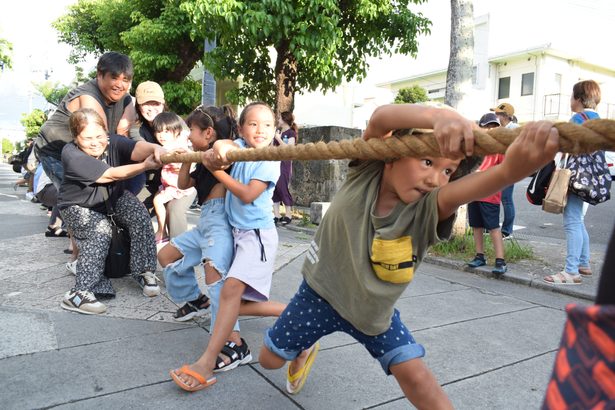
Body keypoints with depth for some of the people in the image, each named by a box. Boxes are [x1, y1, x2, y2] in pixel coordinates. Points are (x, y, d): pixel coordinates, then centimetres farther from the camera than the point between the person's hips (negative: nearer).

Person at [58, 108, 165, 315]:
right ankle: (79, 293, -28)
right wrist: (145, 166, -44)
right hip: (79, 206, -4)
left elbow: (137, 148, -39)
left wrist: (155, 149, -64)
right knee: (100, 232, -31)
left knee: (141, 218, -20)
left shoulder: (113, 141, -18)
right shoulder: (71, 154, -28)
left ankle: (144, 271, -5)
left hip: (114, 197, 4)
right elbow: (110, 174, -35)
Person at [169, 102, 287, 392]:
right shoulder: (240, 147, 6)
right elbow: (223, 145, -16)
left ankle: (207, 363, -24)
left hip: (258, 233, -7)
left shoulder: (270, 161, -8)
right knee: (238, 303, 8)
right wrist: (218, 150, -39)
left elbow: (248, 195, -18)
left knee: (232, 288, -24)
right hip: (237, 232, 7)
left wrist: (216, 170, -17)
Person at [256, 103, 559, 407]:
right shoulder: (366, 172, -26)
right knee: (270, 359, 15)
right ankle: (305, 352, 50)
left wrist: (522, 157, -71)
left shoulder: (429, 208, -30)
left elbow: (502, 173, -49)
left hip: (374, 309, 0)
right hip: (321, 291, 1)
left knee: (414, 374, -11)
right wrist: (439, 116, -65)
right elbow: (380, 118, -46)